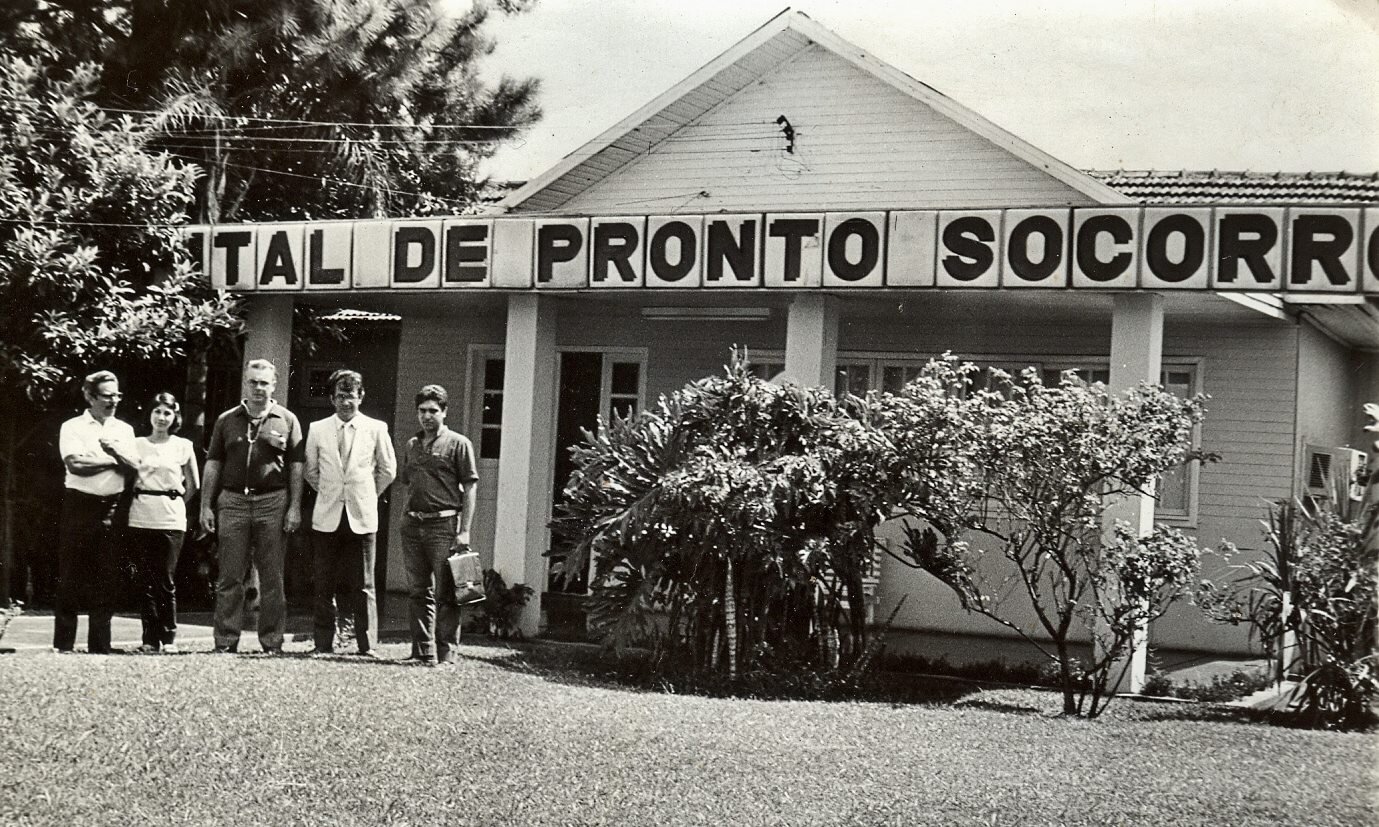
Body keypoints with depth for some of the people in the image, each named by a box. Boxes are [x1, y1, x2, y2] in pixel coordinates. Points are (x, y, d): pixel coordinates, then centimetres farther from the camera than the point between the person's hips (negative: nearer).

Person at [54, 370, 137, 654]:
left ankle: (100, 646, 9)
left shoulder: (124, 429, 13)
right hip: (80, 504, -3)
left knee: (105, 578, 4)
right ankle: (63, 643, 3)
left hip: (111, 508, 3)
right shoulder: (72, 427, 1)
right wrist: (113, 461, -6)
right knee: (71, 576, -2)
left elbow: (132, 466, 2)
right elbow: (75, 464, -13)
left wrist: (115, 451, -15)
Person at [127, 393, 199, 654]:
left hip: (171, 519, -1)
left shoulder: (183, 446, 6)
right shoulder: (137, 445, 7)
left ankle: (169, 637, 4)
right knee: (147, 580, 1)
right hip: (141, 517, 1)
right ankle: (150, 638, 5)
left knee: (166, 580, -5)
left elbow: (193, 485, 13)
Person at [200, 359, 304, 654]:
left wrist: (295, 507, -2)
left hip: (273, 502, -1)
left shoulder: (287, 420, 7)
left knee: (272, 577, 1)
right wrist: (206, 505, 5)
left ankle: (272, 641, 6)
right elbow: (213, 464, 12)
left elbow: (295, 467, 5)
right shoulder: (227, 420, 11)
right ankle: (226, 641, 3)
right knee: (230, 577, 0)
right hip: (233, 502, 1)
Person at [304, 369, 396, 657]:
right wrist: (327, 493, 13)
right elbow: (311, 470, 16)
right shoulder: (317, 429, 5)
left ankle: (368, 644, 4)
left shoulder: (376, 429, 2)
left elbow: (388, 470, 12)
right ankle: (324, 644, 10)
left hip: (362, 517, -1)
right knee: (324, 585, 4)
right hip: (327, 517, 1)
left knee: (363, 585, 0)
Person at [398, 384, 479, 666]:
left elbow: (470, 488, -4)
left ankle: (446, 652, -3)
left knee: (445, 592, -5)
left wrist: (464, 530, -11)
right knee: (418, 591, 8)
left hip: (444, 525, -6)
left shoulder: (458, 444, -1)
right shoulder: (412, 445, 16)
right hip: (413, 524, 6)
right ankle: (423, 651, 14)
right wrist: (406, 520, 13)